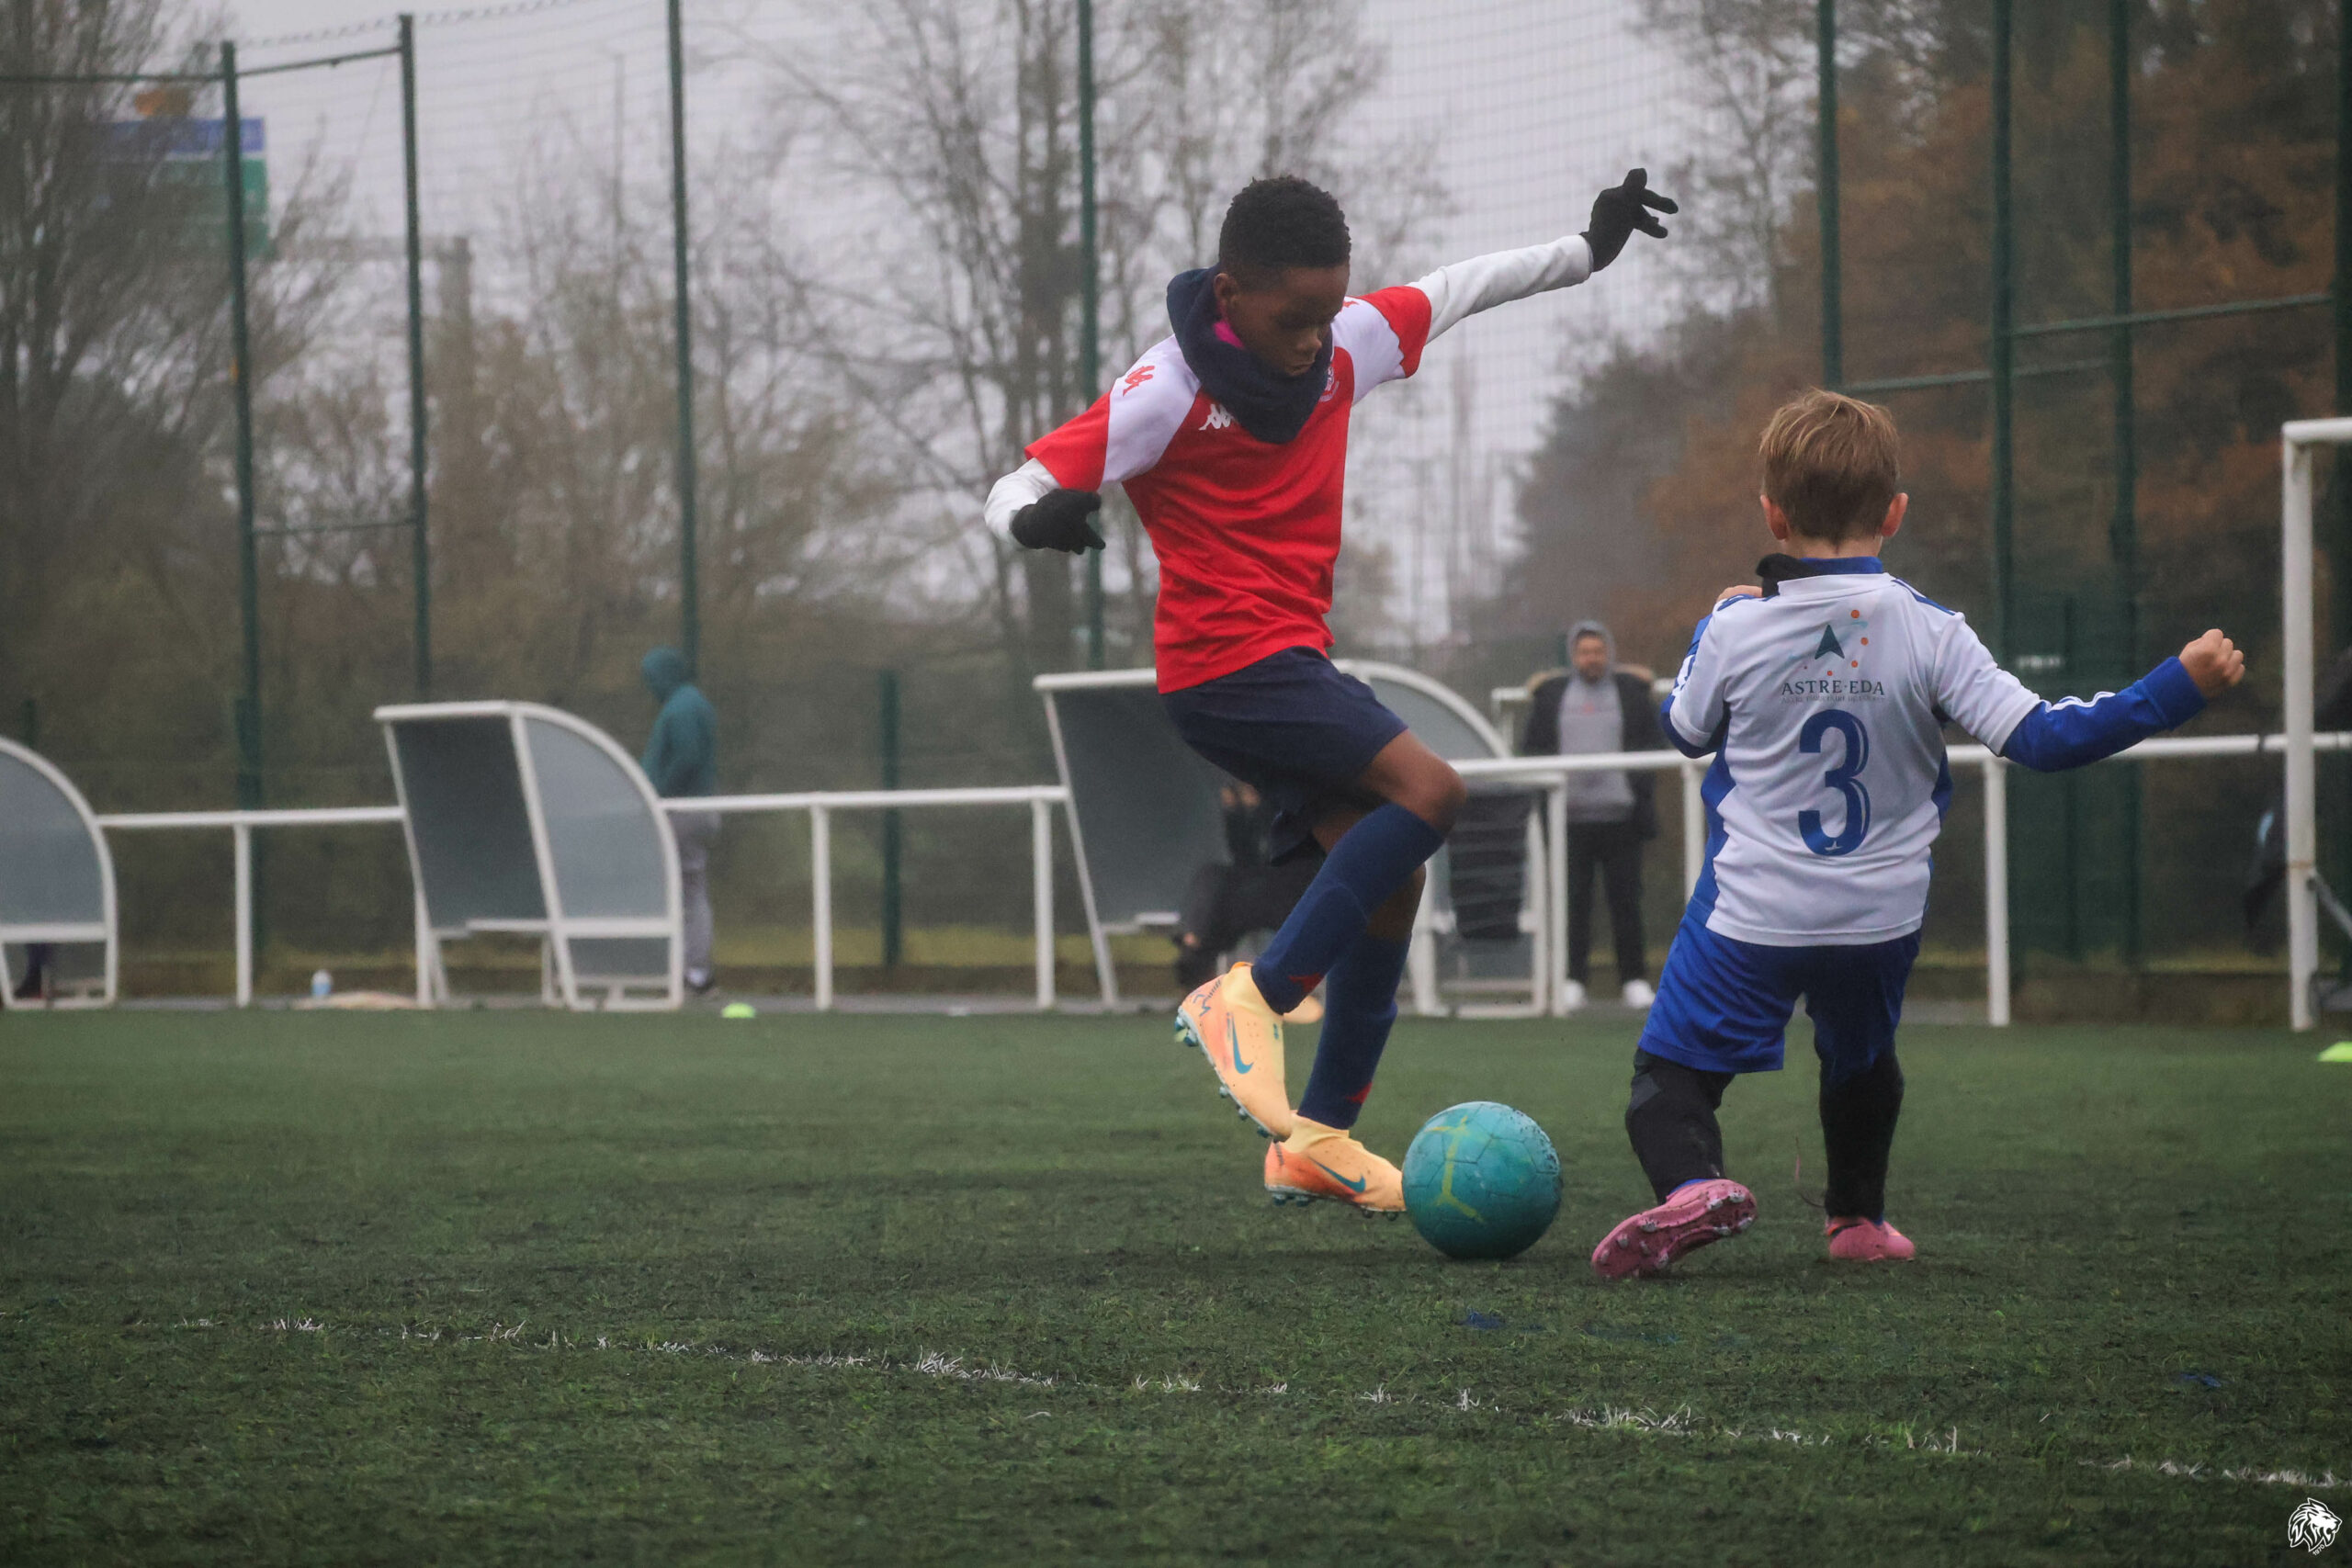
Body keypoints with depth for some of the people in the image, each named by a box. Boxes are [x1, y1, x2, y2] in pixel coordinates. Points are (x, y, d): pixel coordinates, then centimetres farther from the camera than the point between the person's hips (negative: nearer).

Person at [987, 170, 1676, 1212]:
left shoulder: (1345, 346, 3)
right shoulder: (1169, 392, -17)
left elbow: (1453, 292, 21)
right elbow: (1018, 487, -19)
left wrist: (1589, 251, 26)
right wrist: (1036, 518, -42)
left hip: (1294, 657, 8)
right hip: (1227, 660, -8)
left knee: (1385, 879, 3)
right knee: (1428, 790, -21)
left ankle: (1317, 1138, 7)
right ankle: (1250, 1000, -18)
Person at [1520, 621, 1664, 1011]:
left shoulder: (1633, 693, 11)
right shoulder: (1550, 696, 12)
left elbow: (1654, 745, 10)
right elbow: (1531, 749, 11)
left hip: (1619, 815, 0)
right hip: (1569, 816, 0)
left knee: (1626, 901, -1)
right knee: (1573, 901, -2)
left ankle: (1634, 980, 5)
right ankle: (1573, 982, 1)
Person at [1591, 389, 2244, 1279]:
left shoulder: (1735, 630, -11)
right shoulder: (1929, 634, -11)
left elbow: (1686, 732, 8)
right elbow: (2041, 738, -14)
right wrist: (2182, 687, -10)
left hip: (1752, 916, -3)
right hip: (1881, 917, 3)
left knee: (1671, 1073, 1)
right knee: (1861, 1059, 31)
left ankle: (1691, 1184, -28)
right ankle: (1858, 1216, 44)